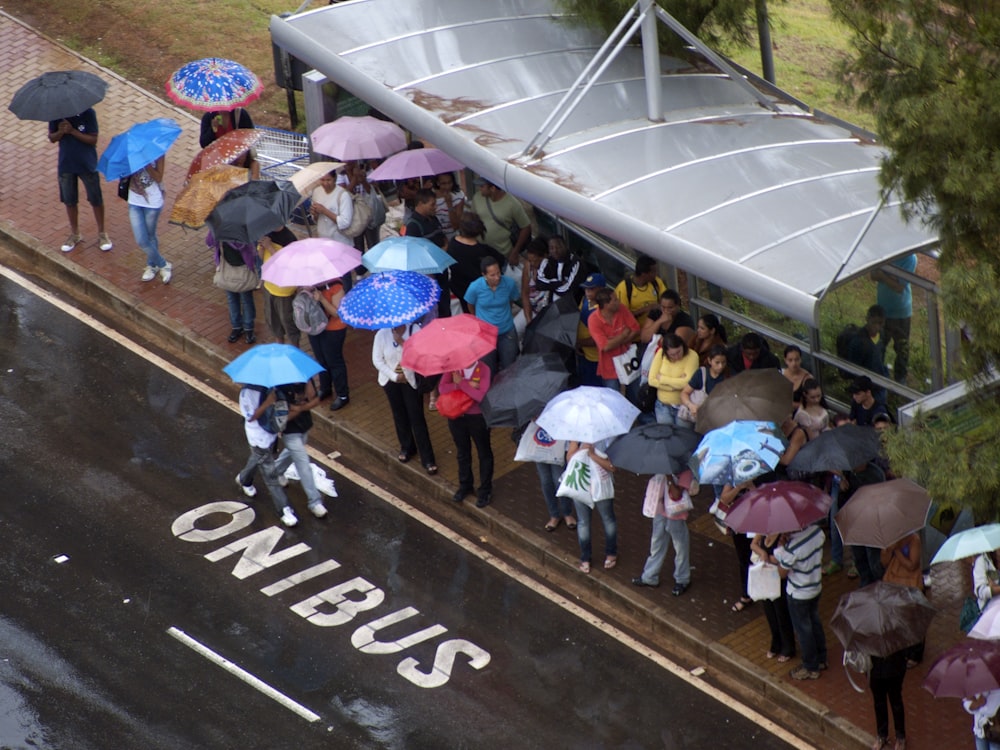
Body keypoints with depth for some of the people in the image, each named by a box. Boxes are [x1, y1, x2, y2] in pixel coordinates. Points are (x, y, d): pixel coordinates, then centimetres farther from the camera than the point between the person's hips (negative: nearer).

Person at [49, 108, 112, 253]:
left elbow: (93, 140, -16)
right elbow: (52, 138, -1)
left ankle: (101, 233, 24)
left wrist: (72, 131, -27)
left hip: (87, 163, -3)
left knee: (96, 200, 7)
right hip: (66, 164, 3)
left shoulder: (87, 112, -16)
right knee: (69, 201, 13)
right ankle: (75, 234, 31)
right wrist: (60, 132, -24)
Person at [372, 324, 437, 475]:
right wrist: (394, 376, -12)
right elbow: (377, 360, -8)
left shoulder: (415, 330, -16)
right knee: (399, 416, 17)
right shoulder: (382, 334, -12)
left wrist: (402, 342, -32)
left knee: (417, 418, -2)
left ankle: (428, 459, 4)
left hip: (411, 380, -2)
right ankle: (406, 447, 40)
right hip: (391, 380, 2)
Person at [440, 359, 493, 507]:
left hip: (478, 417, -4)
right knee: (462, 453, 22)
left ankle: (485, 490, 30)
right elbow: (442, 388, -19)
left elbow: (482, 396, -30)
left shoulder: (483, 369, -21)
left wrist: (461, 383, -27)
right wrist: (464, 385, -28)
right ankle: (465, 485, 43)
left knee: (484, 454, 13)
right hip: (456, 415, 4)